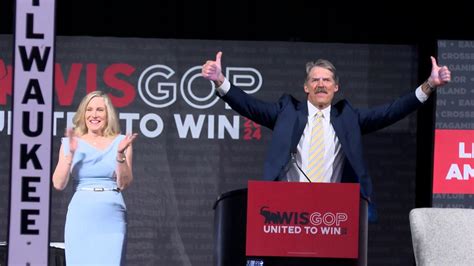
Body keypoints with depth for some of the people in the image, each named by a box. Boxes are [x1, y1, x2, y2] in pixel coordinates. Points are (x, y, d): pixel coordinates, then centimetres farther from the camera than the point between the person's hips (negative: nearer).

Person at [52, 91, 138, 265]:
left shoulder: (120, 142, 6)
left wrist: (120, 154, -13)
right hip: (80, 218, 1)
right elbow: (58, 184, 0)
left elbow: (124, 183, 0)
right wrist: (70, 153, -10)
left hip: (112, 219, 0)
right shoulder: (71, 142, 7)